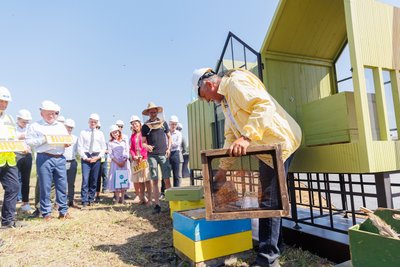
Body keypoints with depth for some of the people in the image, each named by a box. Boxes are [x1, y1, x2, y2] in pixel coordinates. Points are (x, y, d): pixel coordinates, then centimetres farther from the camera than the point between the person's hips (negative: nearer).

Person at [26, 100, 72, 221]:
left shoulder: (61, 126, 20)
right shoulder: (35, 126, 6)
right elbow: (29, 141, -2)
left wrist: (67, 143, -1)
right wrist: (43, 139, -15)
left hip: (60, 158, 4)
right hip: (44, 159, -4)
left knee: (62, 185, 4)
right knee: (45, 187, 1)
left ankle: (63, 211, 12)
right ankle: (46, 213, 12)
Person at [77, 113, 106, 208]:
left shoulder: (100, 134, 10)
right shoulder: (83, 133, 5)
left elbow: (103, 147, 8)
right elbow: (80, 147, 1)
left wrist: (98, 157, -5)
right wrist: (85, 157, -8)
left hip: (96, 158, 2)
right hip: (85, 157, -2)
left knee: (94, 180, 7)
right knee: (85, 179, -10)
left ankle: (91, 199, 18)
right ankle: (84, 201, -4)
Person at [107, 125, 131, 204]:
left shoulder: (124, 141, 9)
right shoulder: (110, 143, 6)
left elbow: (127, 152, 4)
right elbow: (111, 155, 0)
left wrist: (124, 161, -8)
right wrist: (117, 162, -10)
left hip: (125, 162, 1)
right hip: (115, 163, -1)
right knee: (115, 179, -3)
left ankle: (122, 197, 8)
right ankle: (117, 198, 5)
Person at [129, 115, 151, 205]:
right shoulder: (132, 136, 17)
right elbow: (131, 148, 14)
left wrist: (142, 156, -11)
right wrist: (134, 156, -3)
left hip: (144, 158, -5)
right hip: (136, 160, 5)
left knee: (147, 179, -6)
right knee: (140, 181, 7)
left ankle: (149, 199, -3)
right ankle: (142, 198, 15)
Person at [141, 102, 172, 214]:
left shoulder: (163, 123, 9)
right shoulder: (145, 126, 7)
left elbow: (169, 137, 15)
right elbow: (143, 142, 8)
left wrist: (169, 148, 2)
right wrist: (147, 146, -14)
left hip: (163, 155, 0)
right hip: (152, 155, 0)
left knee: (167, 180, -2)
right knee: (154, 181, 1)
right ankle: (157, 205, 7)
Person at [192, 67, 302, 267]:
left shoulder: (235, 82, -11)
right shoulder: (225, 100, 20)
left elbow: (265, 105, -27)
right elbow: (231, 137, 20)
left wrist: (246, 137, -36)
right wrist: (223, 168, 17)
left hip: (279, 142, -10)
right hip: (266, 148, 10)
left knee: (269, 200, -6)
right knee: (269, 198, 15)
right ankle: (274, 248, 30)